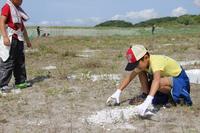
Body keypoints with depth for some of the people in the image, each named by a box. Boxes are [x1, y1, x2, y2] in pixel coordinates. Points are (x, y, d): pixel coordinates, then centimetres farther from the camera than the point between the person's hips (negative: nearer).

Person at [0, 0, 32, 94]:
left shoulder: (18, 9, 18)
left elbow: (22, 26, 25)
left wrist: (27, 40, 27)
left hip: (18, 39, 9)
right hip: (10, 38, -9)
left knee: (20, 61, 12)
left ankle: (20, 82, 21)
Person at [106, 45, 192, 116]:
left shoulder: (156, 62, -36)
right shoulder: (142, 62, -11)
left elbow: (156, 80, -54)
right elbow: (130, 77, -3)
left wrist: (147, 101, -67)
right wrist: (118, 92, -12)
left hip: (180, 79, -8)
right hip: (167, 77, 8)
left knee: (159, 84, -38)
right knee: (141, 71, -4)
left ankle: (178, 93, -13)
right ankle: (145, 94, 2)